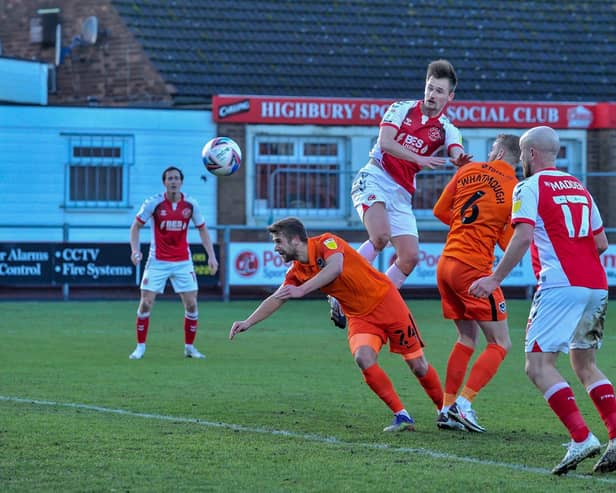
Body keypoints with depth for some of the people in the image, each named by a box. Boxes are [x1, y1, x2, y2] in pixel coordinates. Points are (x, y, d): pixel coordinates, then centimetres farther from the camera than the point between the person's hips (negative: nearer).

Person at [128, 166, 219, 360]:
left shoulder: (190, 204, -3)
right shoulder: (154, 203, -10)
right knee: (146, 303, -7)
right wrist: (135, 249, -18)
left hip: (183, 262, 2)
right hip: (158, 261, -2)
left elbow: (202, 229, 8)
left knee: (191, 304, -2)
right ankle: (140, 347, 6)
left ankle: (189, 347, 14)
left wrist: (211, 255, 0)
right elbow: (136, 226, -3)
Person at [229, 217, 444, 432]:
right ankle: (402, 417, -14)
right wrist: (248, 322, -7)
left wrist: (302, 290, -46)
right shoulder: (297, 271, 1)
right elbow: (276, 299, 5)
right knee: (364, 358, -23)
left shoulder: (326, 243, -19)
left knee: (417, 366, -1)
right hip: (360, 316, 5)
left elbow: (335, 268, -38)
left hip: (385, 301, -5)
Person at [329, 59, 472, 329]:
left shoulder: (447, 129, 7)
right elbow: (385, 142, -13)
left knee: (410, 257, -4)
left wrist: (462, 160, -38)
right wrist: (419, 159, -24)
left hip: (402, 194, 5)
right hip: (375, 178, -5)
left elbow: (458, 155, -13)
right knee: (380, 236, -29)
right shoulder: (402, 108, 1)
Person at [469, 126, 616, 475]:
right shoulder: (579, 188, 20)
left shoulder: (530, 187, -1)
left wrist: (495, 279, -11)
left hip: (561, 285, -7)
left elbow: (523, 237, -14)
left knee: (539, 365, -6)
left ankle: (582, 438, -20)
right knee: (585, 365, 18)